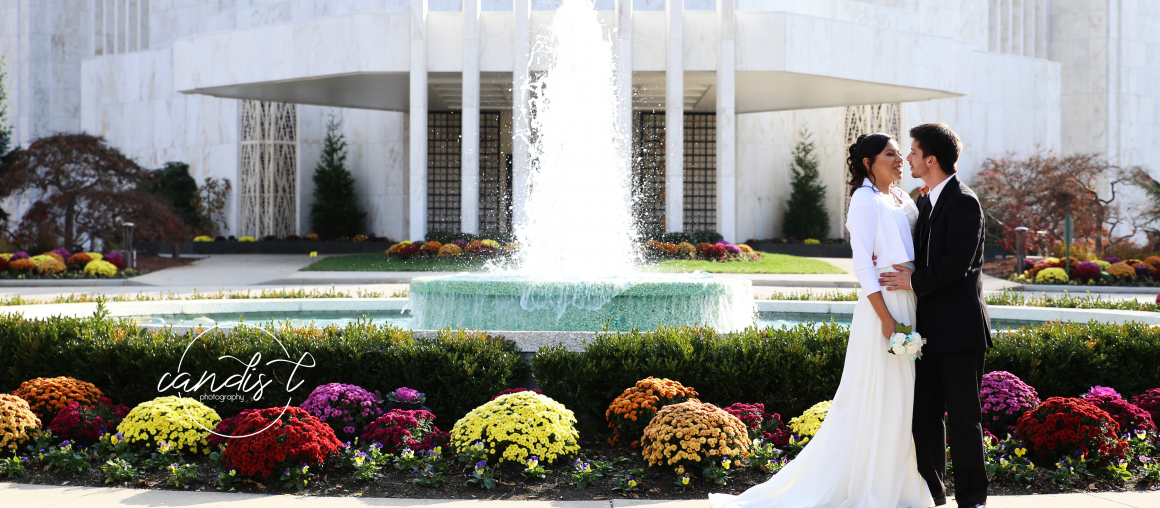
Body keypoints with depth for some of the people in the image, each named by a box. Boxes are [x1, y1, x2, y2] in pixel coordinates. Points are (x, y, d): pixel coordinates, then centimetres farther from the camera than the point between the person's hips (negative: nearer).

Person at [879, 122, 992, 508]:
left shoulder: (963, 202, -12)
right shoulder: (926, 202, 16)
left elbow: (957, 263, -20)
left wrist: (914, 282, -13)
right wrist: (905, 271, 4)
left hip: (959, 329, -8)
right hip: (929, 328, 9)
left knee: (962, 415, -2)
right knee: (924, 412, 11)